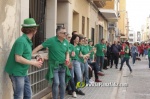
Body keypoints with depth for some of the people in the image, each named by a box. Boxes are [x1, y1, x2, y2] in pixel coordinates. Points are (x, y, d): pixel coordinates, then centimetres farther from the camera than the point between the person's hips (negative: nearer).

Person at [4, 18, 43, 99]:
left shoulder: (27, 40, 8)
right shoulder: (21, 41, -20)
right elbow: (18, 59, -24)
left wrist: (34, 60, 5)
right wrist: (33, 63, -17)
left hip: (23, 73, 9)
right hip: (17, 73, -9)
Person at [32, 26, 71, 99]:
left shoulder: (66, 42, 4)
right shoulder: (51, 40, -13)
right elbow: (40, 46, -15)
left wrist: (67, 58, -5)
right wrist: (31, 54, -23)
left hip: (63, 66, 5)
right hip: (54, 65, -5)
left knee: (63, 83, 11)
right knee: (56, 83, -9)